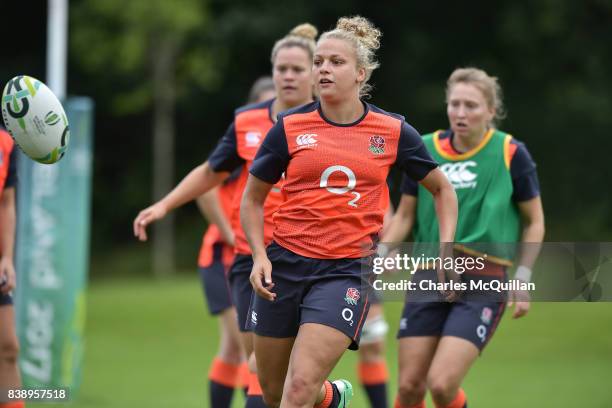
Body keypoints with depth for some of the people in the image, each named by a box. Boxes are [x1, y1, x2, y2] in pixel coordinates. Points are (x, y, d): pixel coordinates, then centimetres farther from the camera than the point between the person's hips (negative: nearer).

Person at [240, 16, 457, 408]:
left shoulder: (393, 131, 1)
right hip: (285, 264, 2)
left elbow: (442, 189, 14)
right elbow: (253, 198, 10)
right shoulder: (290, 127, 0)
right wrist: (260, 255, -5)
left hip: (348, 269, -2)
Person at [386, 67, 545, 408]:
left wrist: (523, 278, -4)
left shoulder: (511, 154, -5)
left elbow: (534, 222, 4)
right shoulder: (425, 150, 3)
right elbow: (404, 216, 12)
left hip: (484, 281, -3)